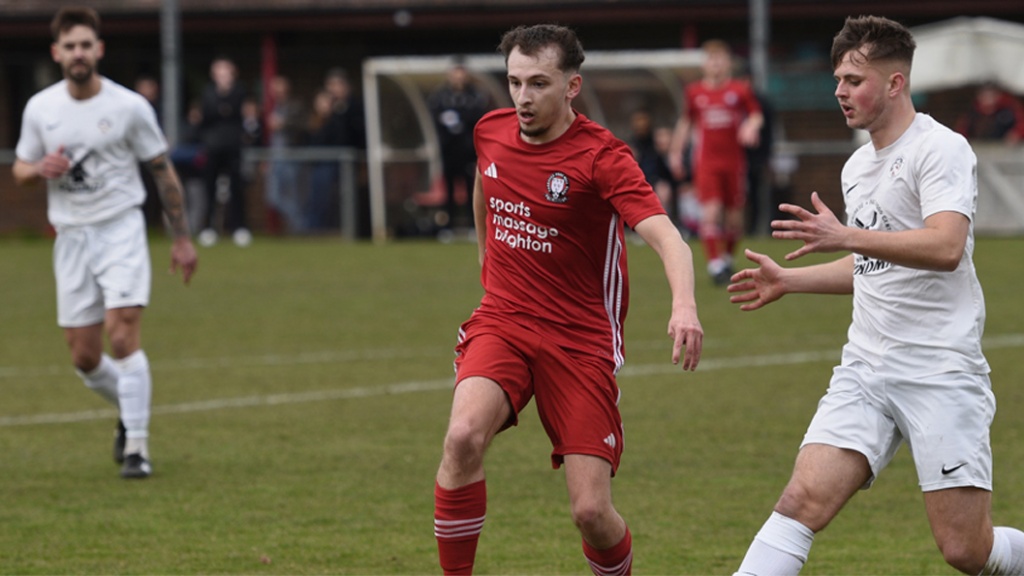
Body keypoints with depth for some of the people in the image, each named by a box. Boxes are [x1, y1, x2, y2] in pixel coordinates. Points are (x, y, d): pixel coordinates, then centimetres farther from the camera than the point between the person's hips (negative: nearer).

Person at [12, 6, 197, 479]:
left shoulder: (129, 107, -6)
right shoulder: (39, 108, 1)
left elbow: (162, 171, 2)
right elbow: (19, 170, 12)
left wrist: (181, 239, 3)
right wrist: (41, 169, -12)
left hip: (121, 231, -3)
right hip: (71, 238, 3)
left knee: (122, 333, -19)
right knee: (83, 357, 5)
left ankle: (136, 445, -12)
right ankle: (130, 411, 34)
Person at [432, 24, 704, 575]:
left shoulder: (602, 156, -15)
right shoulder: (491, 132, 1)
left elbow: (666, 238, -29)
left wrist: (684, 304, -48)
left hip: (581, 338, -3)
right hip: (502, 322, 3)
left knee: (591, 511, -9)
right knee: (464, 435, -28)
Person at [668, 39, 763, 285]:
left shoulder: (741, 90, 1)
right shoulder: (694, 92, 5)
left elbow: (756, 115, 9)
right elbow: (685, 122, 16)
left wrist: (751, 127, -14)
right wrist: (676, 152, 16)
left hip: (734, 161, 1)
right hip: (706, 161, -1)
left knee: (734, 216, 5)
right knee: (710, 210, -15)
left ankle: (727, 257, 29)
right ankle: (714, 263, -12)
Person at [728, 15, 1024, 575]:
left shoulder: (941, 148, -10)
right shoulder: (857, 166, 16)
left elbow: (945, 247, -26)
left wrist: (845, 236, -33)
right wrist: (789, 280, 26)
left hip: (941, 375, -7)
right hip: (865, 370, 7)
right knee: (805, 498, -13)